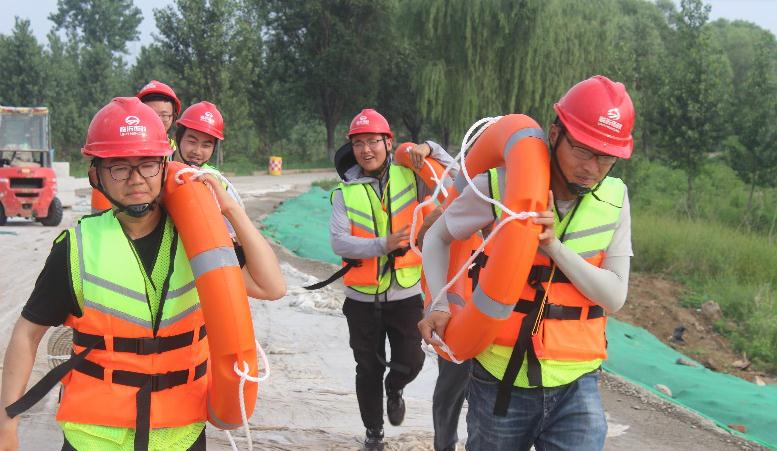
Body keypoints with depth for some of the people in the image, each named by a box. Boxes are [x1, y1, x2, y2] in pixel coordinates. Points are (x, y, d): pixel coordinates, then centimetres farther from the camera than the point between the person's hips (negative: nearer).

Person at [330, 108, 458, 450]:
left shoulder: (408, 176, -3)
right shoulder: (345, 192, -4)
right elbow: (338, 241, -13)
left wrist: (430, 150, -18)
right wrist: (382, 245, -26)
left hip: (405, 295, 0)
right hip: (362, 298, 0)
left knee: (410, 362, 1)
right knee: (368, 370, 13)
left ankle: (394, 389, 38)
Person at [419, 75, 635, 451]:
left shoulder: (614, 199, -1)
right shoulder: (500, 186, -9)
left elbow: (614, 297, -6)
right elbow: (438, 237, 6)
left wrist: (555, 246, -19)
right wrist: (439, 305, -10)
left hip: (576, 386, 1)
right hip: (500, 381, -1)